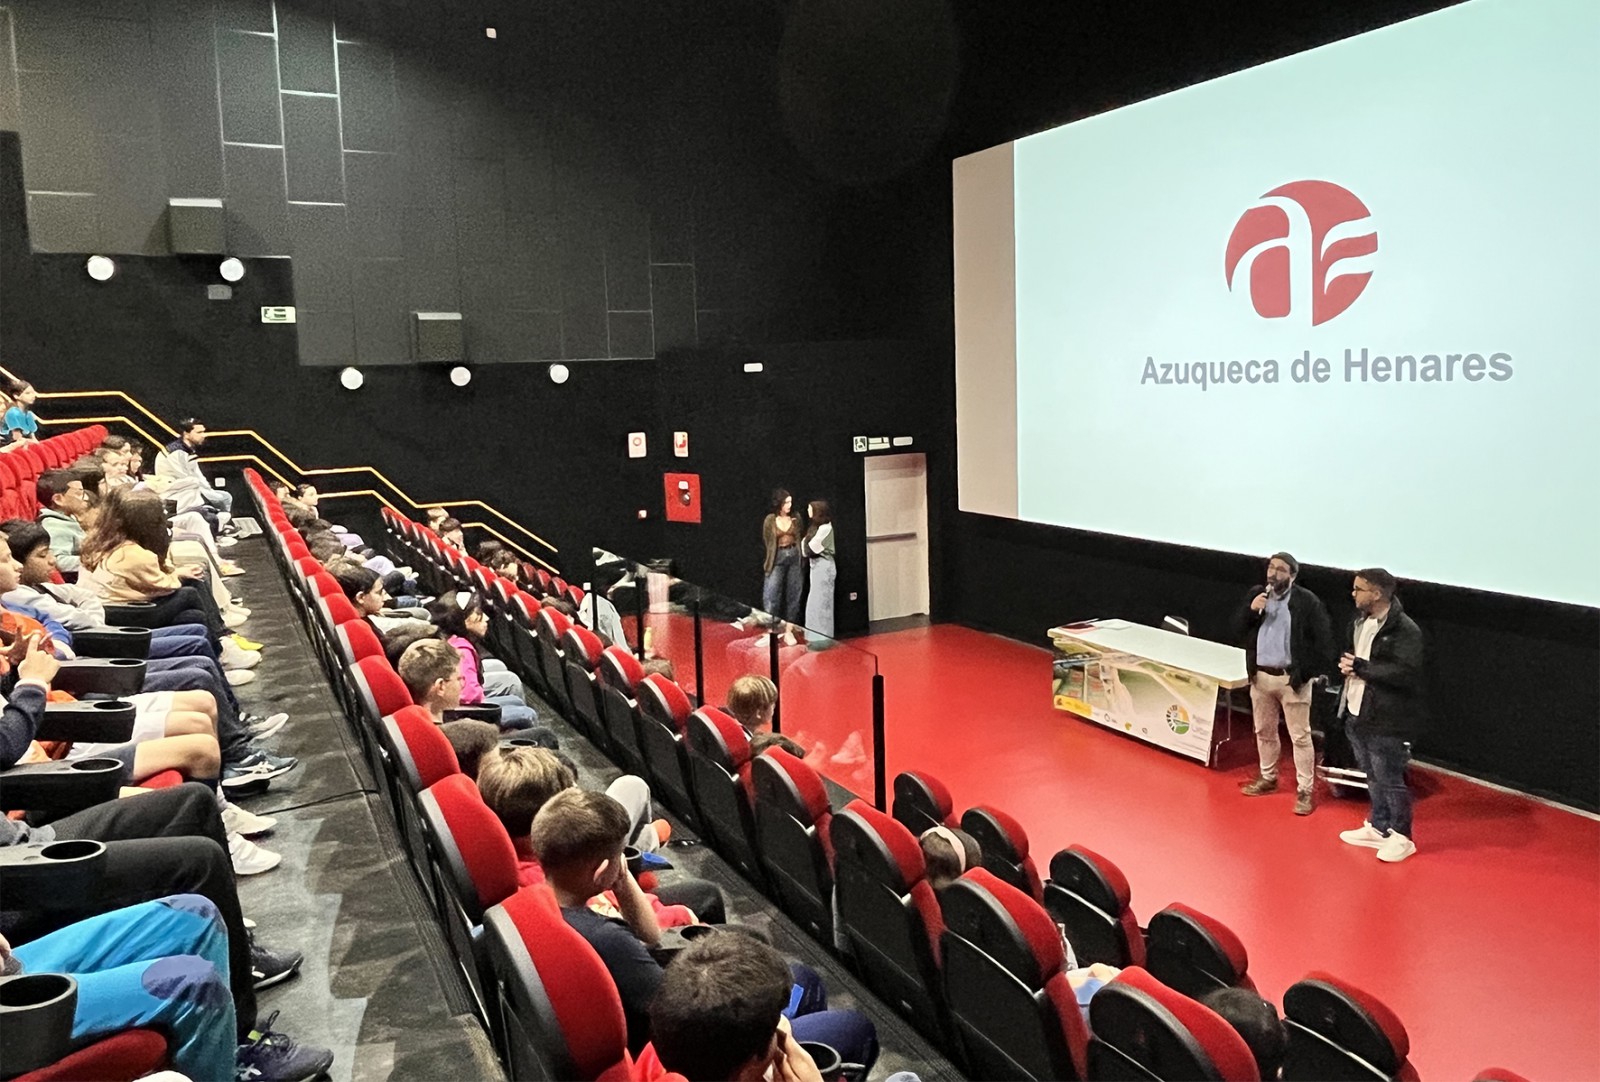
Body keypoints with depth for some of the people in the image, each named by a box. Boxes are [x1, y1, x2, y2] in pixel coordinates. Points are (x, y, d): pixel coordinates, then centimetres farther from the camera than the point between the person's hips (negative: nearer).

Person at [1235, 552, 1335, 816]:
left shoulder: (1307, 601, -10)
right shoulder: (1256, 595, 5)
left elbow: (1323, 639, -9)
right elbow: (1238, 630, 4)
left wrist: (1313, 672, -11)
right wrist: (1251, 610, -14)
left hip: (1292, 678, -5)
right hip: (1261, 676, 5)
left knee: (1300, 737, 0)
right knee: (1264, 732, 17)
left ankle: (1305, 791, 7)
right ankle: (1267, 778, 33)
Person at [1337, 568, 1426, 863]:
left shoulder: (1405, 630, -18)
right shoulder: (1359, 621, 9)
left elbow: (1406, 673, -26)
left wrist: (1361, 667, -22)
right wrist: (1345, 664, -2)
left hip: (1386, 720, -8)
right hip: (1356, 713, 8)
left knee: (1390, 780, 2)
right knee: (1373, 777, 20)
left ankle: (1402, 837, 18)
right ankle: (1379, 827, 35)